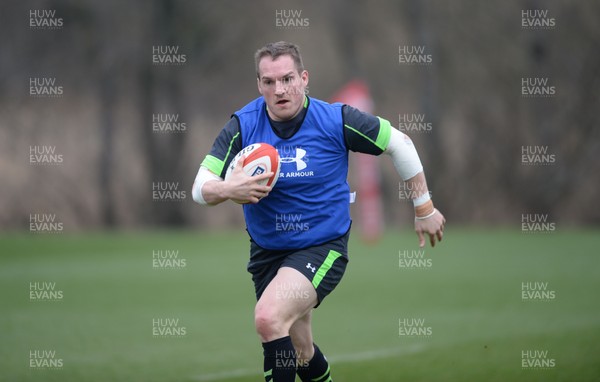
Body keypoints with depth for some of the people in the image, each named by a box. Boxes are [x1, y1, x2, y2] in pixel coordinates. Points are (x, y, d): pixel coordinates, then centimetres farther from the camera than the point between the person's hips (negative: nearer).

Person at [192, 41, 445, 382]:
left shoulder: (336, 120, -15)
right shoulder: (243, 126, -10)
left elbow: (399, 143, -1)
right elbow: (201, 188, -14)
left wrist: (424, 208, 4)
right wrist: (228, 190, -38)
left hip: (323, 246, -4)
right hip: (267, 250, 4)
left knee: (269, 317, -29)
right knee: (298, 350, 15)